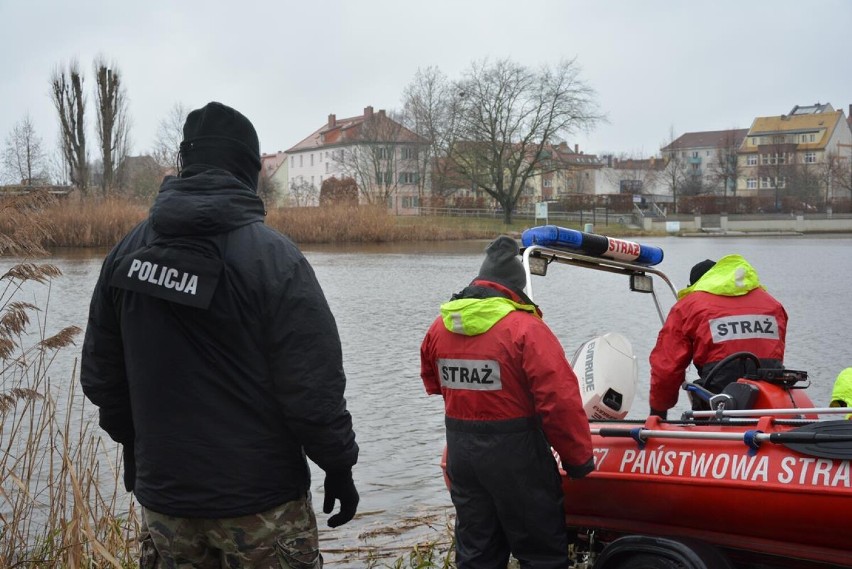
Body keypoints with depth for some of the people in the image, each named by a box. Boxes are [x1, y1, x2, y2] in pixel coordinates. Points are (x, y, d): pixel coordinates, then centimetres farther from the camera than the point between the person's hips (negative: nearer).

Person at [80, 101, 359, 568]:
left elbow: (99, 374, 7)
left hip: (162, 491, 5)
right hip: (259, 500, -4)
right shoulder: (273, 257, -16)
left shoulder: (127, 250, 0)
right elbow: (313, 385, -17)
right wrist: (339, 465, -3)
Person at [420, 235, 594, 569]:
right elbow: (560, 401, -20)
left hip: (460, 451, 6)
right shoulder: (524, 327, -16)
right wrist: (579, 459, -9)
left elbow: (433, 383, 18)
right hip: (514, 454, -6)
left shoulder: (440, 326, 3)